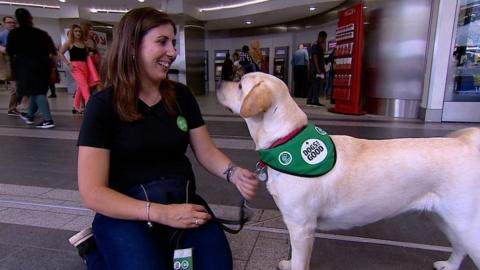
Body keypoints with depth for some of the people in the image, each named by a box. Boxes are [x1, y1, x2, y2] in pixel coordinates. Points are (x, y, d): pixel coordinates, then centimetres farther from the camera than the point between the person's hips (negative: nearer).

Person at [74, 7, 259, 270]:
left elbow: (206, 151, 6)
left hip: (182, 201, 3)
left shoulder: (181, 95, 6)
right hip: (126, 213, -2)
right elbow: (92, 192, -12)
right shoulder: (103, 105, -8)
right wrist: (160, 213, -22)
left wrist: (234, 173, -16)